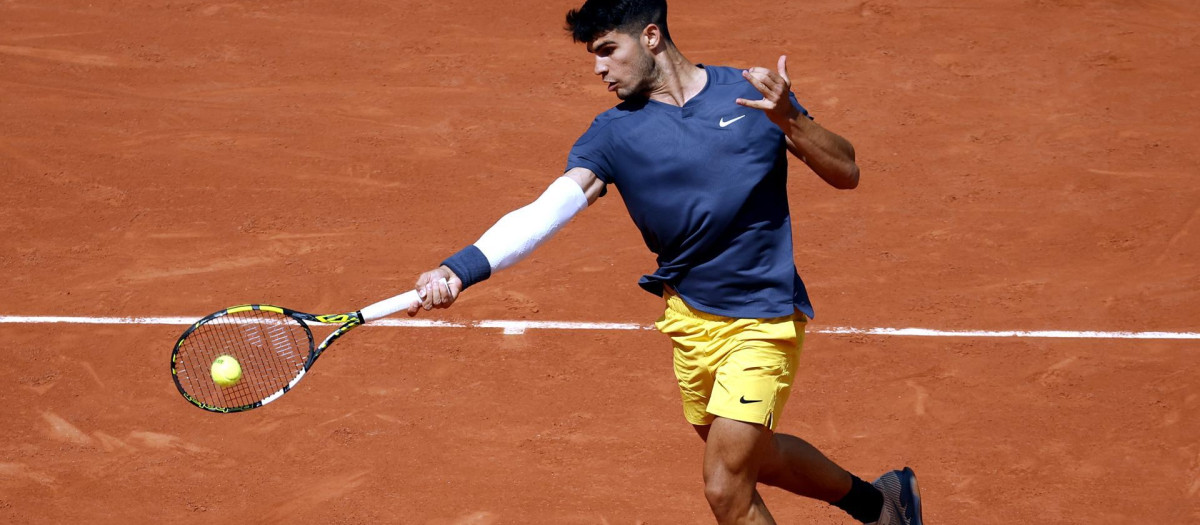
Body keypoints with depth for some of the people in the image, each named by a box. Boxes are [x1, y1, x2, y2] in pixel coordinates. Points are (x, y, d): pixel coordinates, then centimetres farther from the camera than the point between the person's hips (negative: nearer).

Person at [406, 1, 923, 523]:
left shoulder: (752, 92, -7)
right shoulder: (613, 133, -5)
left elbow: (846, 173, -6)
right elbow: (543, 212, -18)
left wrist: (788, 119, -25)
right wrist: (459, 270, -34)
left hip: (762, 320, -5)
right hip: (688, 320, 5)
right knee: (752, 458, 22)